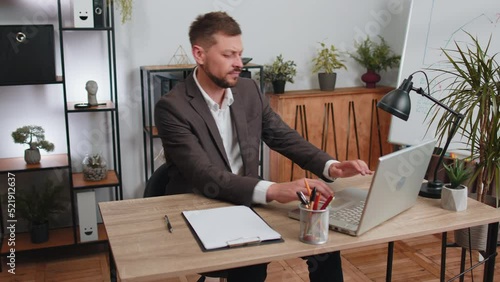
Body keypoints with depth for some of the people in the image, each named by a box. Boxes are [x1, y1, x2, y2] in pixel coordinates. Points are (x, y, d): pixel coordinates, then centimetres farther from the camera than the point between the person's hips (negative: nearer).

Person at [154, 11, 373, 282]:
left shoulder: (249, 90, 2)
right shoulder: (172, 107, -17)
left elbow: (285, 138, 5)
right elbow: (205, 177, -26)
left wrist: (330, 167, -13)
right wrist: (273, 190, -39)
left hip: (248, 204, 5)